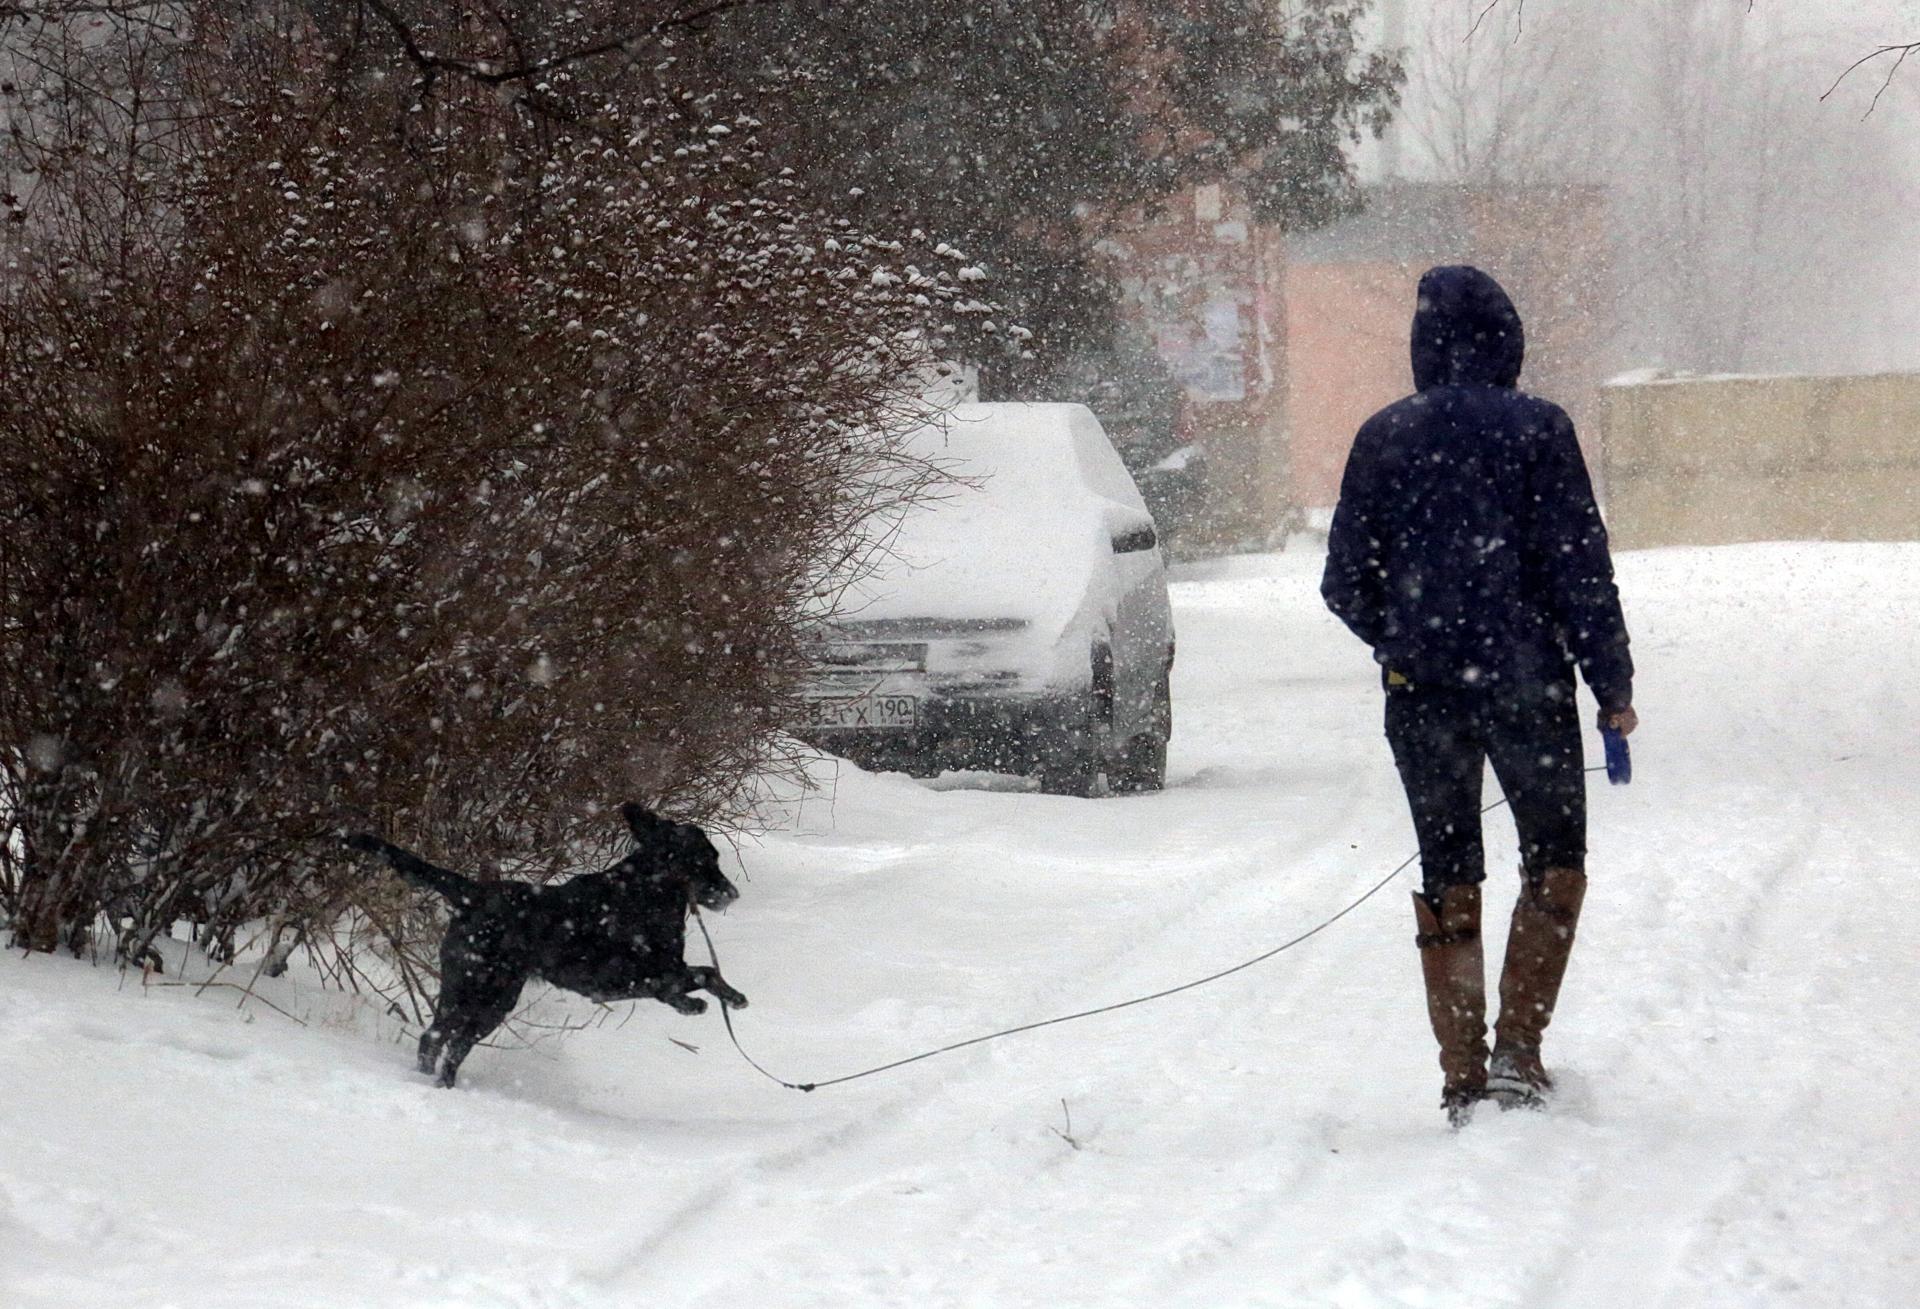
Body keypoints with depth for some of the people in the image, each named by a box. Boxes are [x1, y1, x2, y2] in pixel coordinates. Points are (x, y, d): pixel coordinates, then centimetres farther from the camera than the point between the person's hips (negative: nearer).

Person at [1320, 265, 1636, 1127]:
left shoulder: (1383, 437, 2)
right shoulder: (1537, 430, -6)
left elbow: (1345, 585, 4)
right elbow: (1580, 570, -8)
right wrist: (1612, 686, -1)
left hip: (1420, 691, 2)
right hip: (1525, 683, -2)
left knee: (1448, 878, 11)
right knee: (1554, 863, 13)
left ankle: (1463, 1079, 9)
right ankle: (1518, 1049, 1)